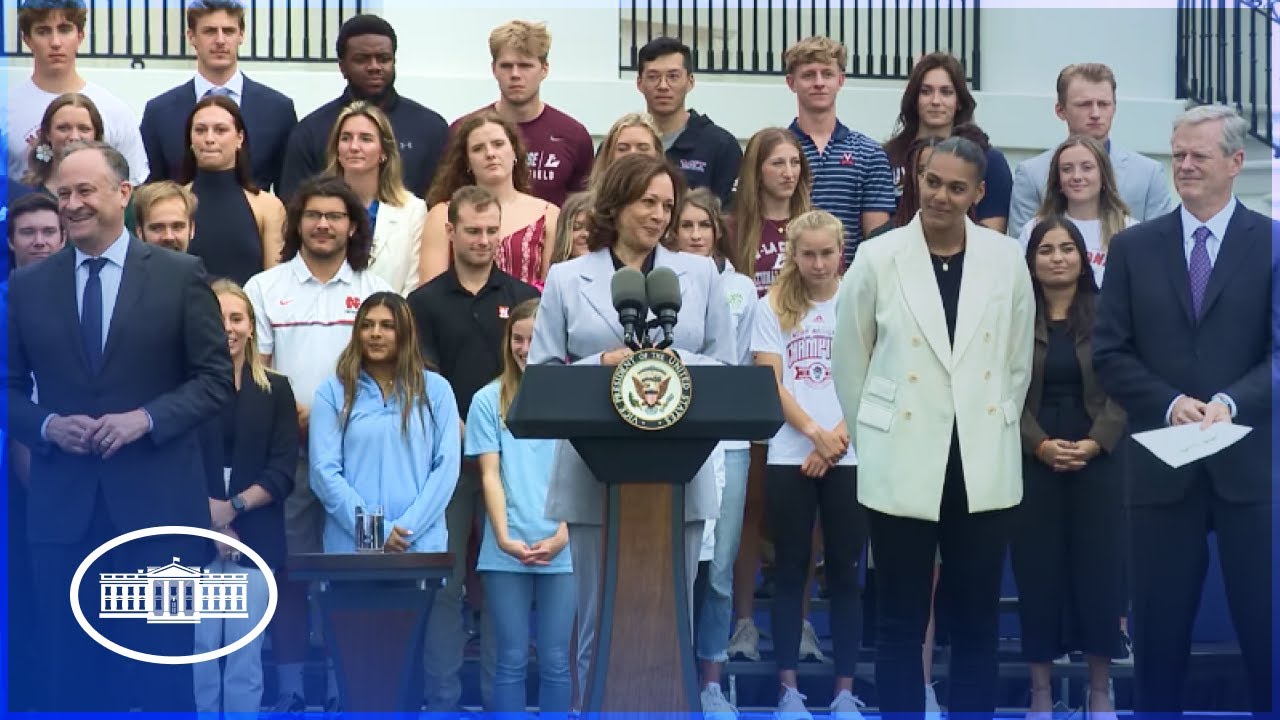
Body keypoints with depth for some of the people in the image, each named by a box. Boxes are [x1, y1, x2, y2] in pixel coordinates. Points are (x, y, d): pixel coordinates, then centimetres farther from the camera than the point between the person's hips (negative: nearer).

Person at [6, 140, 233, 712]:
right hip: (61, 509, 2)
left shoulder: (181, 275, 1)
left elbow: (218, 379, 0)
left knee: (166, 673, 5)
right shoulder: (27, 286, 7)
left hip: (157, 505, -2)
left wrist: (146, 417, -15)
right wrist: (48, 425, -11)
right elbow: (9, 387, 10)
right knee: (72, 676, 8)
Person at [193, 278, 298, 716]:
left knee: (245, 658, 2)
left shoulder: (276, 390, 10)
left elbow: (283, 470, 2)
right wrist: (206, 515, -14)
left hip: (255, 540, 2)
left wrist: (234, 506, -11)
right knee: (199, 652, -1)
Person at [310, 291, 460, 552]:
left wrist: (407, 528, -9)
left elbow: (446, 465, 2)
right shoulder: (333, 391, 6)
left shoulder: (435, 389, 8)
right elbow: (324, 469, -1)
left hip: (421, 544, 0)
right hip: (350, 546, 0)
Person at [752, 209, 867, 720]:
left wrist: (837, 439, -13)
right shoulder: (773, 308, 5)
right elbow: (770, 384, -1)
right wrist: (815, 433, -14)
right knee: (791, 571, 3)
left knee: (845, 573, 3)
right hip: (789, 458, 1)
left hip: (850, 458, 0)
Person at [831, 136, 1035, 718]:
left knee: (976, 621, 9)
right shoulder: (878, 258, -3)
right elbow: (850, 363, 5)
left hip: (983, 466, 2)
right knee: (901, 621, 5)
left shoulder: (1006, 259, 1)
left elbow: (1018, 362, 11)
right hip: (902, 464, -1)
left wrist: (992, 431, 12)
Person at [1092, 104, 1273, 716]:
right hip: (1162, 462, 2)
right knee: (1158, 631, 8)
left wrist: (1230, 403, -20)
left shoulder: (1270, 243, 2)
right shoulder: (1134, 247, 8)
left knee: (1265, 628, 4)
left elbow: (1275, 352, -4)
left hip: (1250, 460, -2)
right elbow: (1109, 353, 3)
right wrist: (1172, 405, -11)